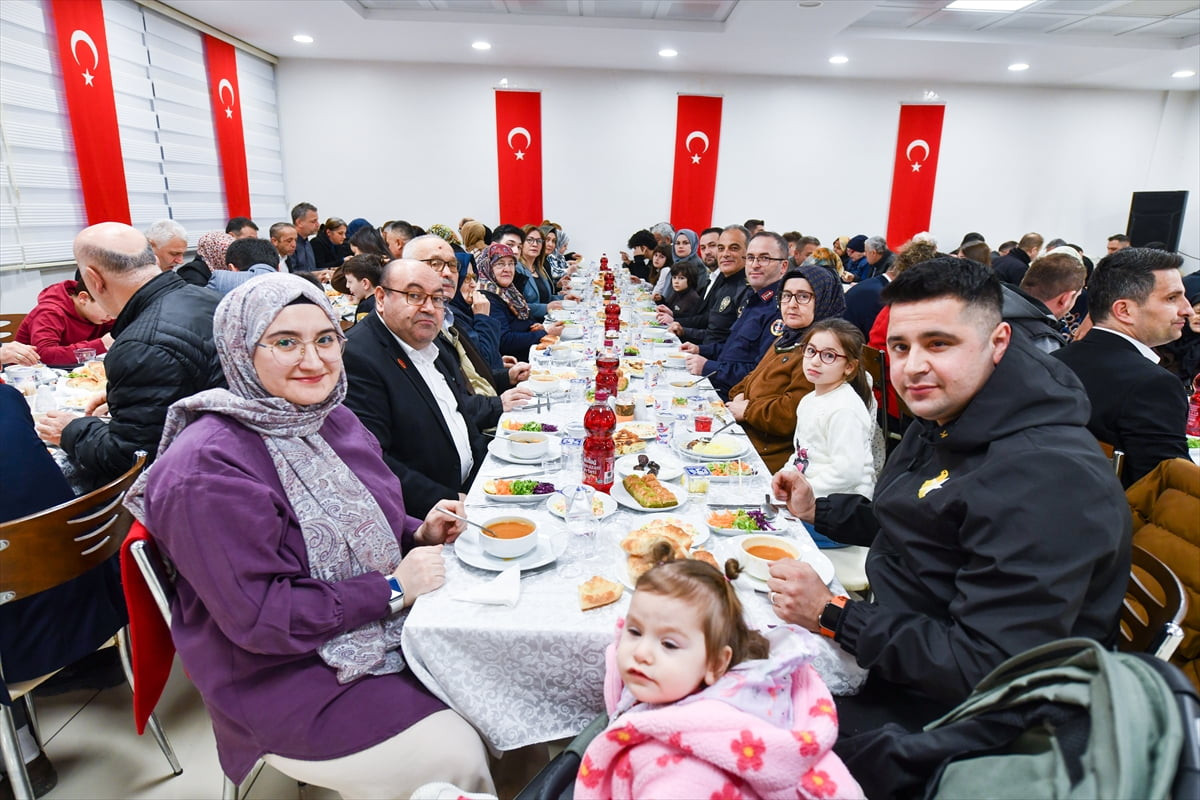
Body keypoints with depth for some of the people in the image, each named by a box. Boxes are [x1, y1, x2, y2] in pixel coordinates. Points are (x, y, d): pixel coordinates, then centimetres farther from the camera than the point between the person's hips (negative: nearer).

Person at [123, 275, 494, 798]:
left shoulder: (332, 419, 3)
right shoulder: (207, 469, -23)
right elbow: (257, 617, -23)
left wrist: (420, 533, -5)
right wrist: (393, 588, -20)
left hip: (378, 630, 8)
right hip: (282, 676, -7)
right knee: (453, 756, -14)